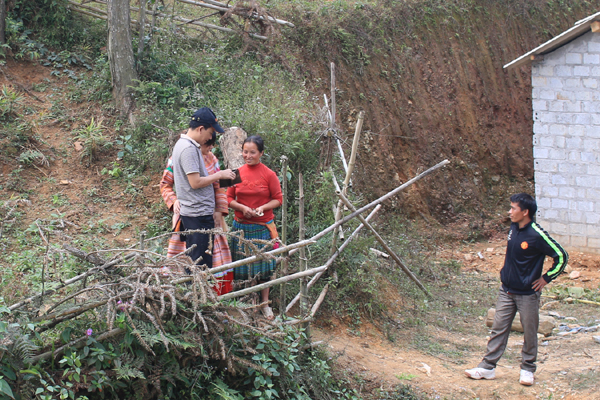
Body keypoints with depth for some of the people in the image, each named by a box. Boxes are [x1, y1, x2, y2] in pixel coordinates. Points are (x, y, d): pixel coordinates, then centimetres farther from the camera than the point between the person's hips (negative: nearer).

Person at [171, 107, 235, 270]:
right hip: (198, 214, -10)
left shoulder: (184, 144, 16)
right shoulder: (188, 148, -16)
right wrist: (220, 175, -9)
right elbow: (195, 182, -20)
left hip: (193, 212, 10)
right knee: (201, 263, -7)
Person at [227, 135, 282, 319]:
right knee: (244, 264, 7)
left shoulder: (269, 175, -6)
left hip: (262, 227, -2)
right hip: (241, 226, 2)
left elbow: (278, 199, -1)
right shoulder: (237, 173, 1)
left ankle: (265, 304, 21)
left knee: (263, 265, 7)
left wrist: (262, 208, -17)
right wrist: (242, 208, -12)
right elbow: (229, 198, 6)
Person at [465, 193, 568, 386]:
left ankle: (527, 369, 20)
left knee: (530, 333, 7)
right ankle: (488, 367, 12)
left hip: (528, 294, -6)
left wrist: (546, 278, -11)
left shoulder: (537, 235, -20)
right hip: (507, 291, 6)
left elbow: (561, 256, -15)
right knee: (498, 329, 7)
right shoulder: (514, 228, 1)